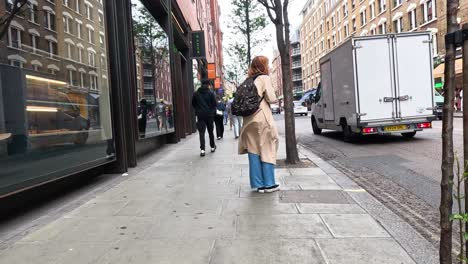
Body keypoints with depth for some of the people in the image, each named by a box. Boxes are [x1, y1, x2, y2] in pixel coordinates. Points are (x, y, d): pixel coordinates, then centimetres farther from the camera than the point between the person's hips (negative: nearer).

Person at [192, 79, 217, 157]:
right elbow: (214, 104, -5)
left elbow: (193, 104, 9)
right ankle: (212, 147, 26)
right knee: (210, 131, 14)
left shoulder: (196, 93, 2)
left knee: (201, 133, -3)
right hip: (209, 115, 0)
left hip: (200, 115, 0)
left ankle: (202, 149, -15)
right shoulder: (211, 93, -4)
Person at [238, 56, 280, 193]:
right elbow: (272, 99, -11)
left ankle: (258, 183, 11)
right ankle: (269, 184, 6)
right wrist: (274, 98, 10)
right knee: (267, 151, 2)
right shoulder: (264, 78, -5)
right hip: (262, 118, -6)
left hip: (249, 120, 6)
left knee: (254, 151, 6)